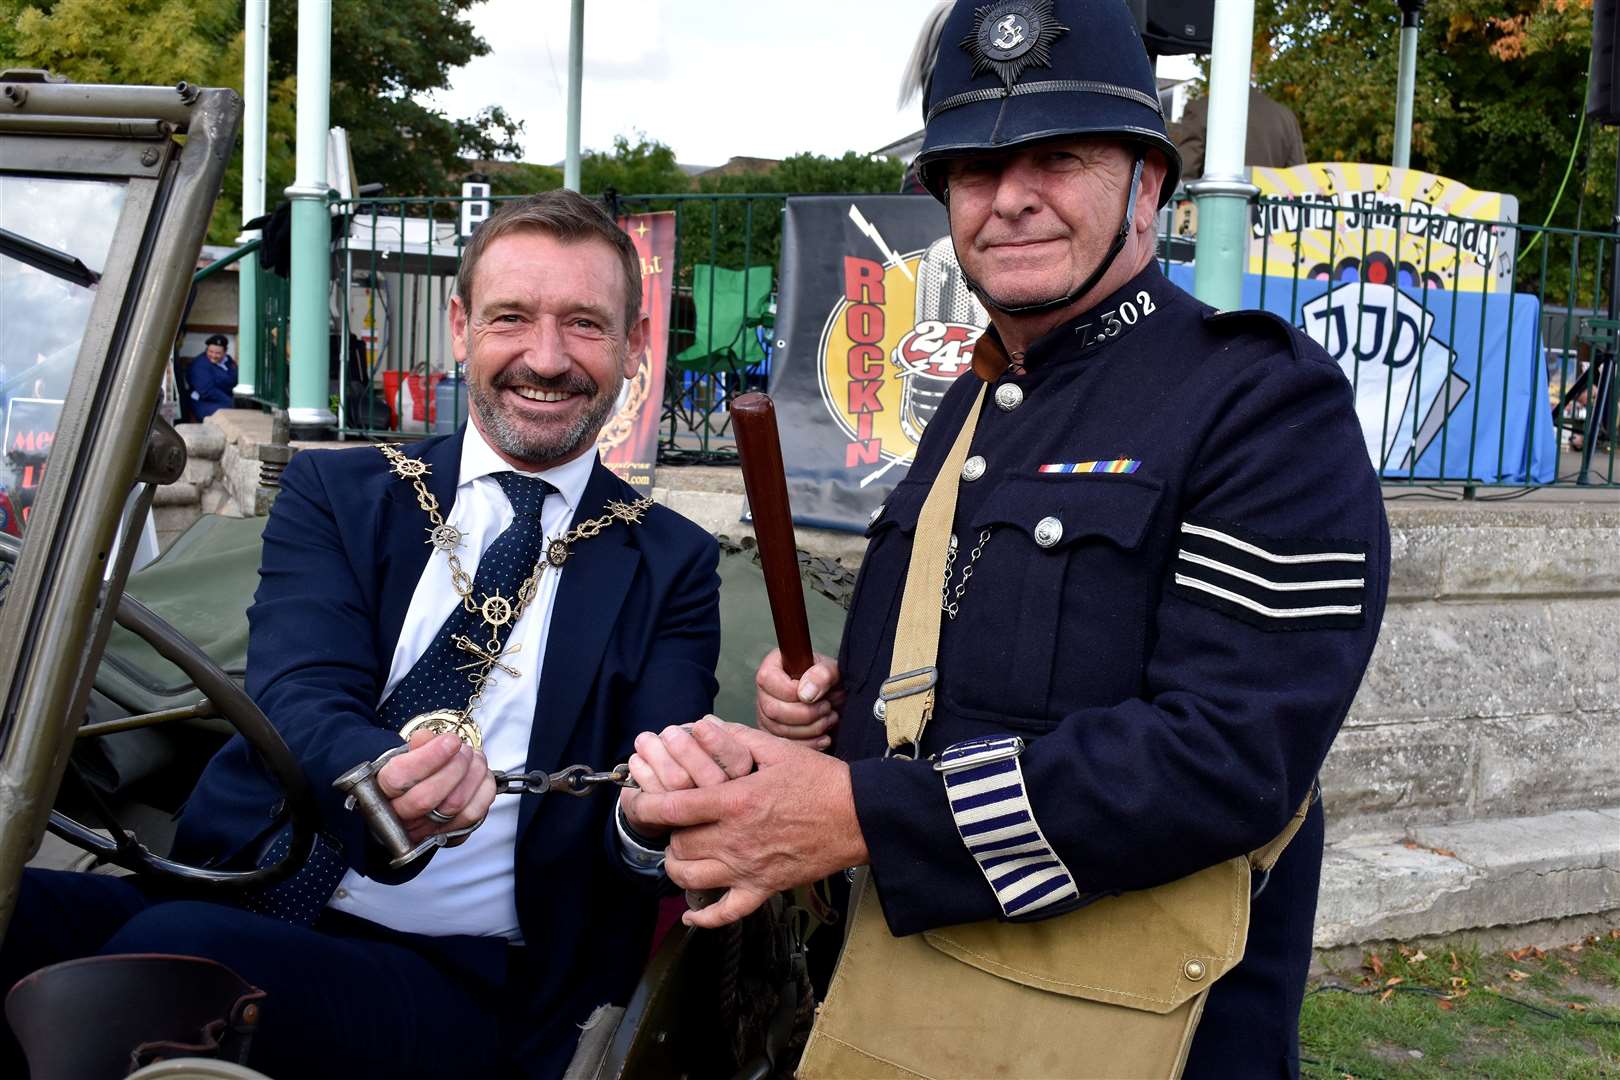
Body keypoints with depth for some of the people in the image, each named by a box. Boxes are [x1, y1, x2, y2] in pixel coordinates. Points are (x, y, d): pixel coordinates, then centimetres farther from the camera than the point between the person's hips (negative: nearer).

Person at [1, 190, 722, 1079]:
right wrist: (390, 776, -31)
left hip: (456, 977, -1)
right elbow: (295, 701, -7)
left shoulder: (668, 565, 8)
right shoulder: (333, 494, 9)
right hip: (242, 898, 2)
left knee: (172, 949, -30)